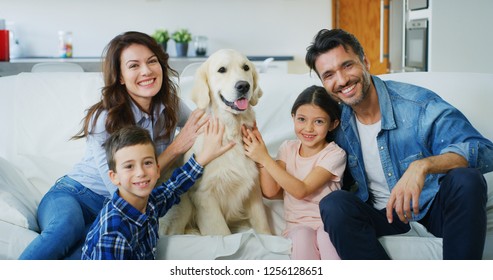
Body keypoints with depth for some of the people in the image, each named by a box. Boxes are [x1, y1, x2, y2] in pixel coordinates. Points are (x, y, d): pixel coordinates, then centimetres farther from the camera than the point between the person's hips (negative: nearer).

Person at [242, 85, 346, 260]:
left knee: (327, 235, -36)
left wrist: (264, 158, -17)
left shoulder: (334, 154, -6)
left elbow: (301, 190, -16)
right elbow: (270, 192, 0)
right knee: (302, 236, -33)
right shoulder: (288, 148, 8)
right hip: (297, 225, 2)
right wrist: (260, 155, -10)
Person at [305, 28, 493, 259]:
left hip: (434, 206, -3)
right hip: (383, 214, 3)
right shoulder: (338, 122, -3)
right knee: (333, 204, -25)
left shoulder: (417, 103, -17)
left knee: (465, 179, -33)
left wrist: (422, 165, -43)